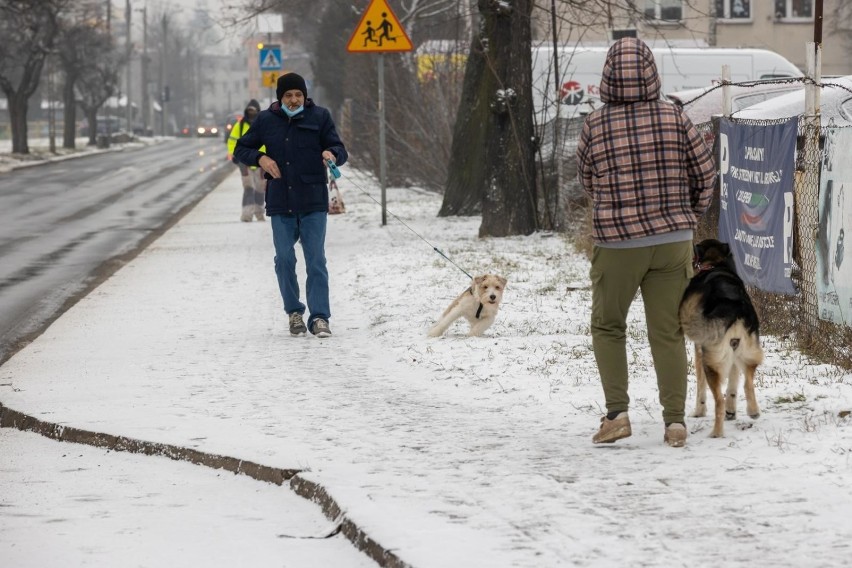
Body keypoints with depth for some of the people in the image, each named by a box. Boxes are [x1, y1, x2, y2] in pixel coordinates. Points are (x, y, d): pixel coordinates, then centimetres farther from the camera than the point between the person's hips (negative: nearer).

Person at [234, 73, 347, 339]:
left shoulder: (319, 117, 1)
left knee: (316, 260, -4)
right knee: (284, 259, 5)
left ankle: (319, 317, -3)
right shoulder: (266, 120, 6)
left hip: (312, 202, -2)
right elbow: (241, 149, 14)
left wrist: (332, 154, -24)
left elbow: (340, 151, 0)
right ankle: (294, 312, 20)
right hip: (280, 203, 2)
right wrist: (260, 158, -6)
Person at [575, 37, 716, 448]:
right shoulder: (674, 120, -5)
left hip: (616, 244, -1)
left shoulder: (595, 126, -8)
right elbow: (705, 175, 5)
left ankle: (617, 412, 5)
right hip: (673, 242, 1)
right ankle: (675, 420, 4)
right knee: (668, 333, 8)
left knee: (607, 328, 15)